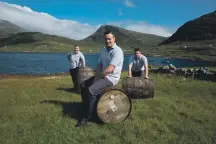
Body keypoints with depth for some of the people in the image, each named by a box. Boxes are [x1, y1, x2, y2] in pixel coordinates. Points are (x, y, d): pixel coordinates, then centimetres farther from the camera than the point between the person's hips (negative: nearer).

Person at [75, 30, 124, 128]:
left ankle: (87, 117, -10)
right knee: (83, 85, 6)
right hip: (103, 75, 9)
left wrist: (98, 77, -16)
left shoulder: (117, 51, -17)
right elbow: (99, 65, 11)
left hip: (111, 78, -9)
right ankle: (86, 108, 17)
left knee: (91, 90, -26)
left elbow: (109, 69, -25)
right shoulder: (103, 50, 11)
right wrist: (96, 75, -7)